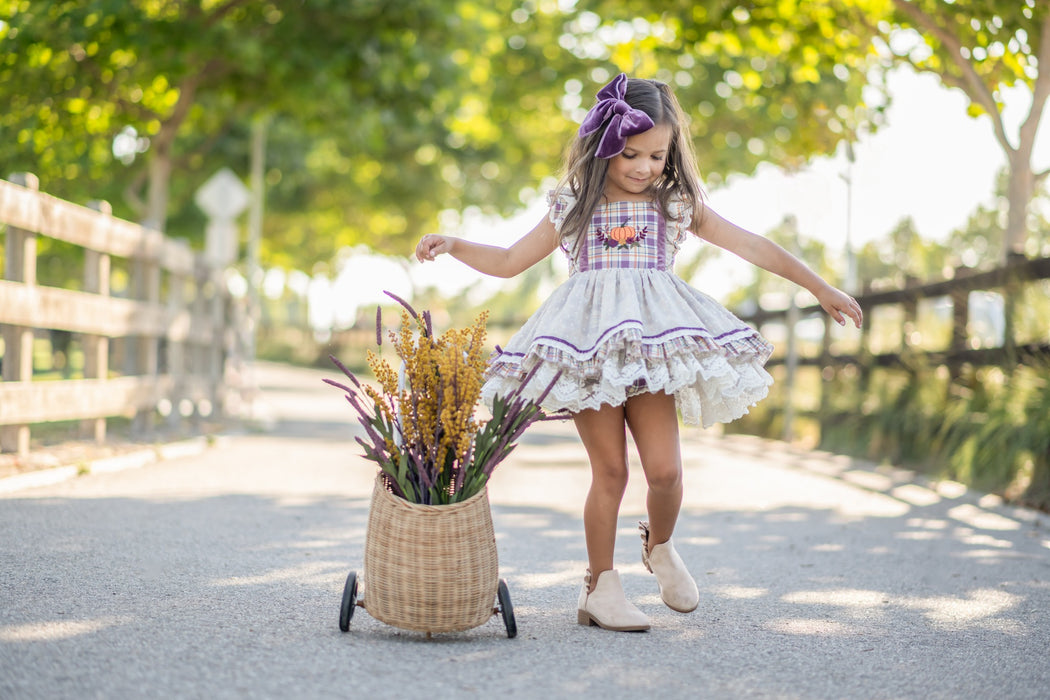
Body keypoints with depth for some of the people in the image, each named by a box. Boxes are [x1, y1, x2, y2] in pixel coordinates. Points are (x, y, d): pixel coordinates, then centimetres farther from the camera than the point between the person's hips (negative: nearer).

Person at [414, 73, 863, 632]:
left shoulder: (678, 205, 13)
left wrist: (822, 290, 13)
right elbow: (509, 261, 21)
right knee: (609, 471, -3)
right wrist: (454, 246, 7)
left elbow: (752, 247, 13)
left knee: (664, 469, -9)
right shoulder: (573, 207, 13)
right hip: (589, 344, -1)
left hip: (652, 342, 1)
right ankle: (601, 583, 11)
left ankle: (659, 546, 22)